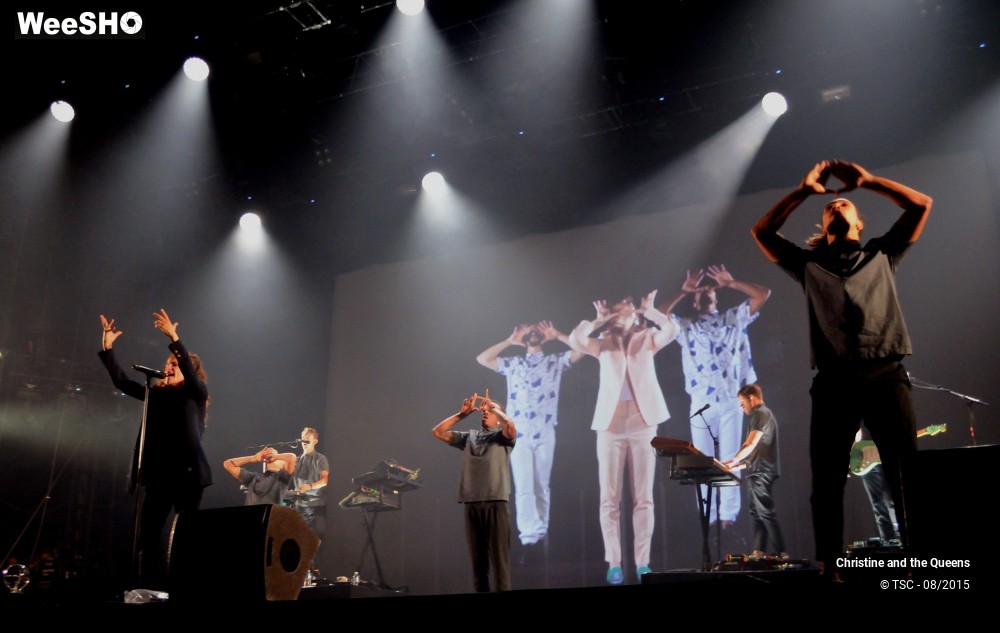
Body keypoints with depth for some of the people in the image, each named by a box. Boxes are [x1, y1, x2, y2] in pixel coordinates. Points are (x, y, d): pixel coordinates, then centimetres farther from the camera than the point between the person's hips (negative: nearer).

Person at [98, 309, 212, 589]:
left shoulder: (197, 393, 2)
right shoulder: (157, 393, 16)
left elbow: (190, 372, -18)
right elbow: (122, 381, 11)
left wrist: (174, 338, -28)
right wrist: (107, 347, 3)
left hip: (187, 472, -5)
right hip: (158, 472, 5)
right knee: (147, 534, -1)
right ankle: (153, 590, 4)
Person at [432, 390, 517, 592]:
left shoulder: (502, 437, 8)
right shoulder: (468, 437, 20)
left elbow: (511, 427, -15)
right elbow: (438, 432, 15)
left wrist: (494, 406, -1)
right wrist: (462, 414, 11)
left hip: (496, 503, -4)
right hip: (471, 504, 4)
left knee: (499, 557, -5)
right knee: (477, 557, 8)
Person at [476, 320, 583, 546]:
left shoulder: (555, 361, 10)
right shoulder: (512, 364, 14)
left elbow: (581, 349, 0)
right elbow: (482, 358, 8)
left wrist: (557, 335, 4)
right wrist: (509, 341, 10)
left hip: (545, 433, 0)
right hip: (519, 433, 0)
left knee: (541, 485, 5)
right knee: (523, 486, -7)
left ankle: (541, 530, 13)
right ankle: (529, 531, -10)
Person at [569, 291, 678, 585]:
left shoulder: (647, 338, 12)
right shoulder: (603, 343, 12)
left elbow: (672, 329, -7)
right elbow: (575, 339, -7)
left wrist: (648, 310, 4)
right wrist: (600, 318, 3)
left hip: (643, 424, 0)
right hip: (611, 425, 0)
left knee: (643, 498, 1)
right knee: (610, 499, -2)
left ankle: (642, 563, 5)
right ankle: (614, 564, 2)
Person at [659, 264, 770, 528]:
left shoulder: (734, 319, 17)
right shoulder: (686, 327, 17)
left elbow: (763, 294, 9)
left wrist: (731, 283, 8)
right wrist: (683, 292, 7)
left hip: (731, 401, -1)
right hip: (701, 403, 1)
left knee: (729, 460, -1)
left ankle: (728, 516, -1)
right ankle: (708, 518, 2)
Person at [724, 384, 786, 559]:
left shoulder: (761, 414, -9)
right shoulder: (762, 415, 22)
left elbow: (750, 444, -19)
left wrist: (732, 461, -18)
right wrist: (742, 464, 18)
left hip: (761, 472, -10)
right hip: (758, 472, 10)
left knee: (765, 512, -11)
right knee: (757, 513, 8)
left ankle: (780, 552, -11)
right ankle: (759, 551, 7)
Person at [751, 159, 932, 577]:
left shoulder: (882, 254, 24)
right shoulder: (810, 265, 24)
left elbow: (921, 205, 19)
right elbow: (761, 232, 18)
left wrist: (866, 180, 19)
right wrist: (804, 190, 18)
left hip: (885, 376, 0)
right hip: (834, 382, 1)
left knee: (908, 472, -8)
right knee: (827, 480, -4)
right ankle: (828, 568, -2)